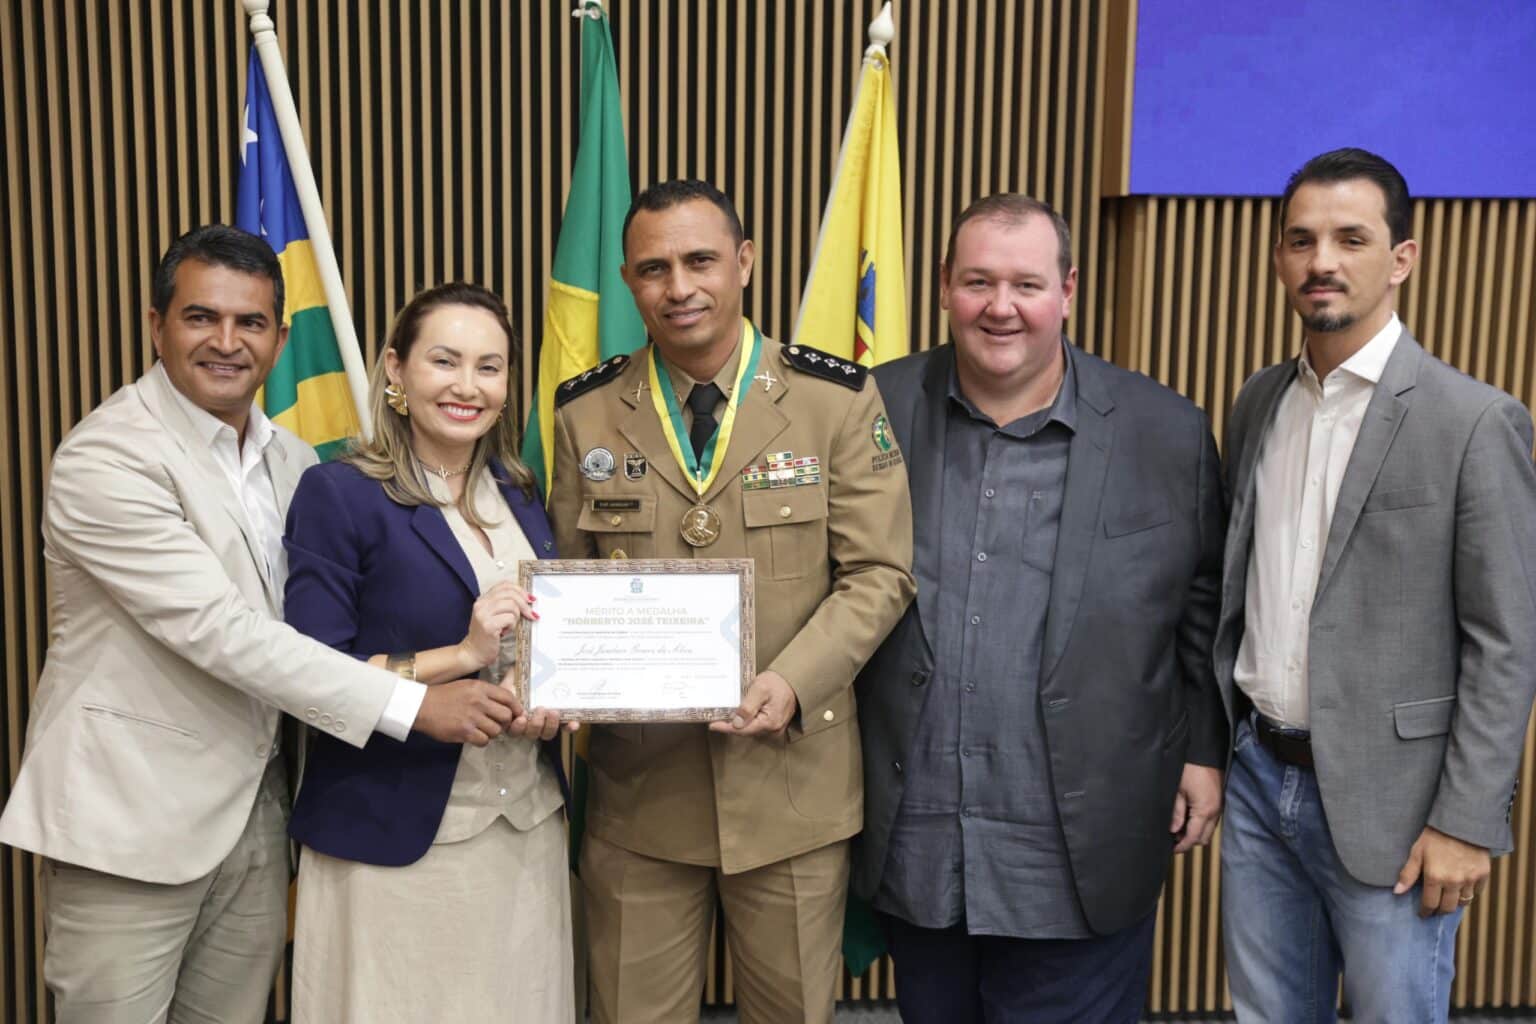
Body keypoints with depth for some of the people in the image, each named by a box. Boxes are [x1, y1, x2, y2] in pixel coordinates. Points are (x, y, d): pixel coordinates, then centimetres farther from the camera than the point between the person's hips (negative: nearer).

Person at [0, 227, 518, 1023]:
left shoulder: (292, 462, 7)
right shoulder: (105, 457, -15)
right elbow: (219, 630, -23)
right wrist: (412, 704, -25)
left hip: (254, 813, 6)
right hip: (130, 822, -6)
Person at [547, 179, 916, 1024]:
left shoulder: (838, 399, -3)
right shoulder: (586, 414, 3)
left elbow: (878, 573, -4)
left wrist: (794, 681, -19)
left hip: (792, 776, -1)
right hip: (637, 779, 2)